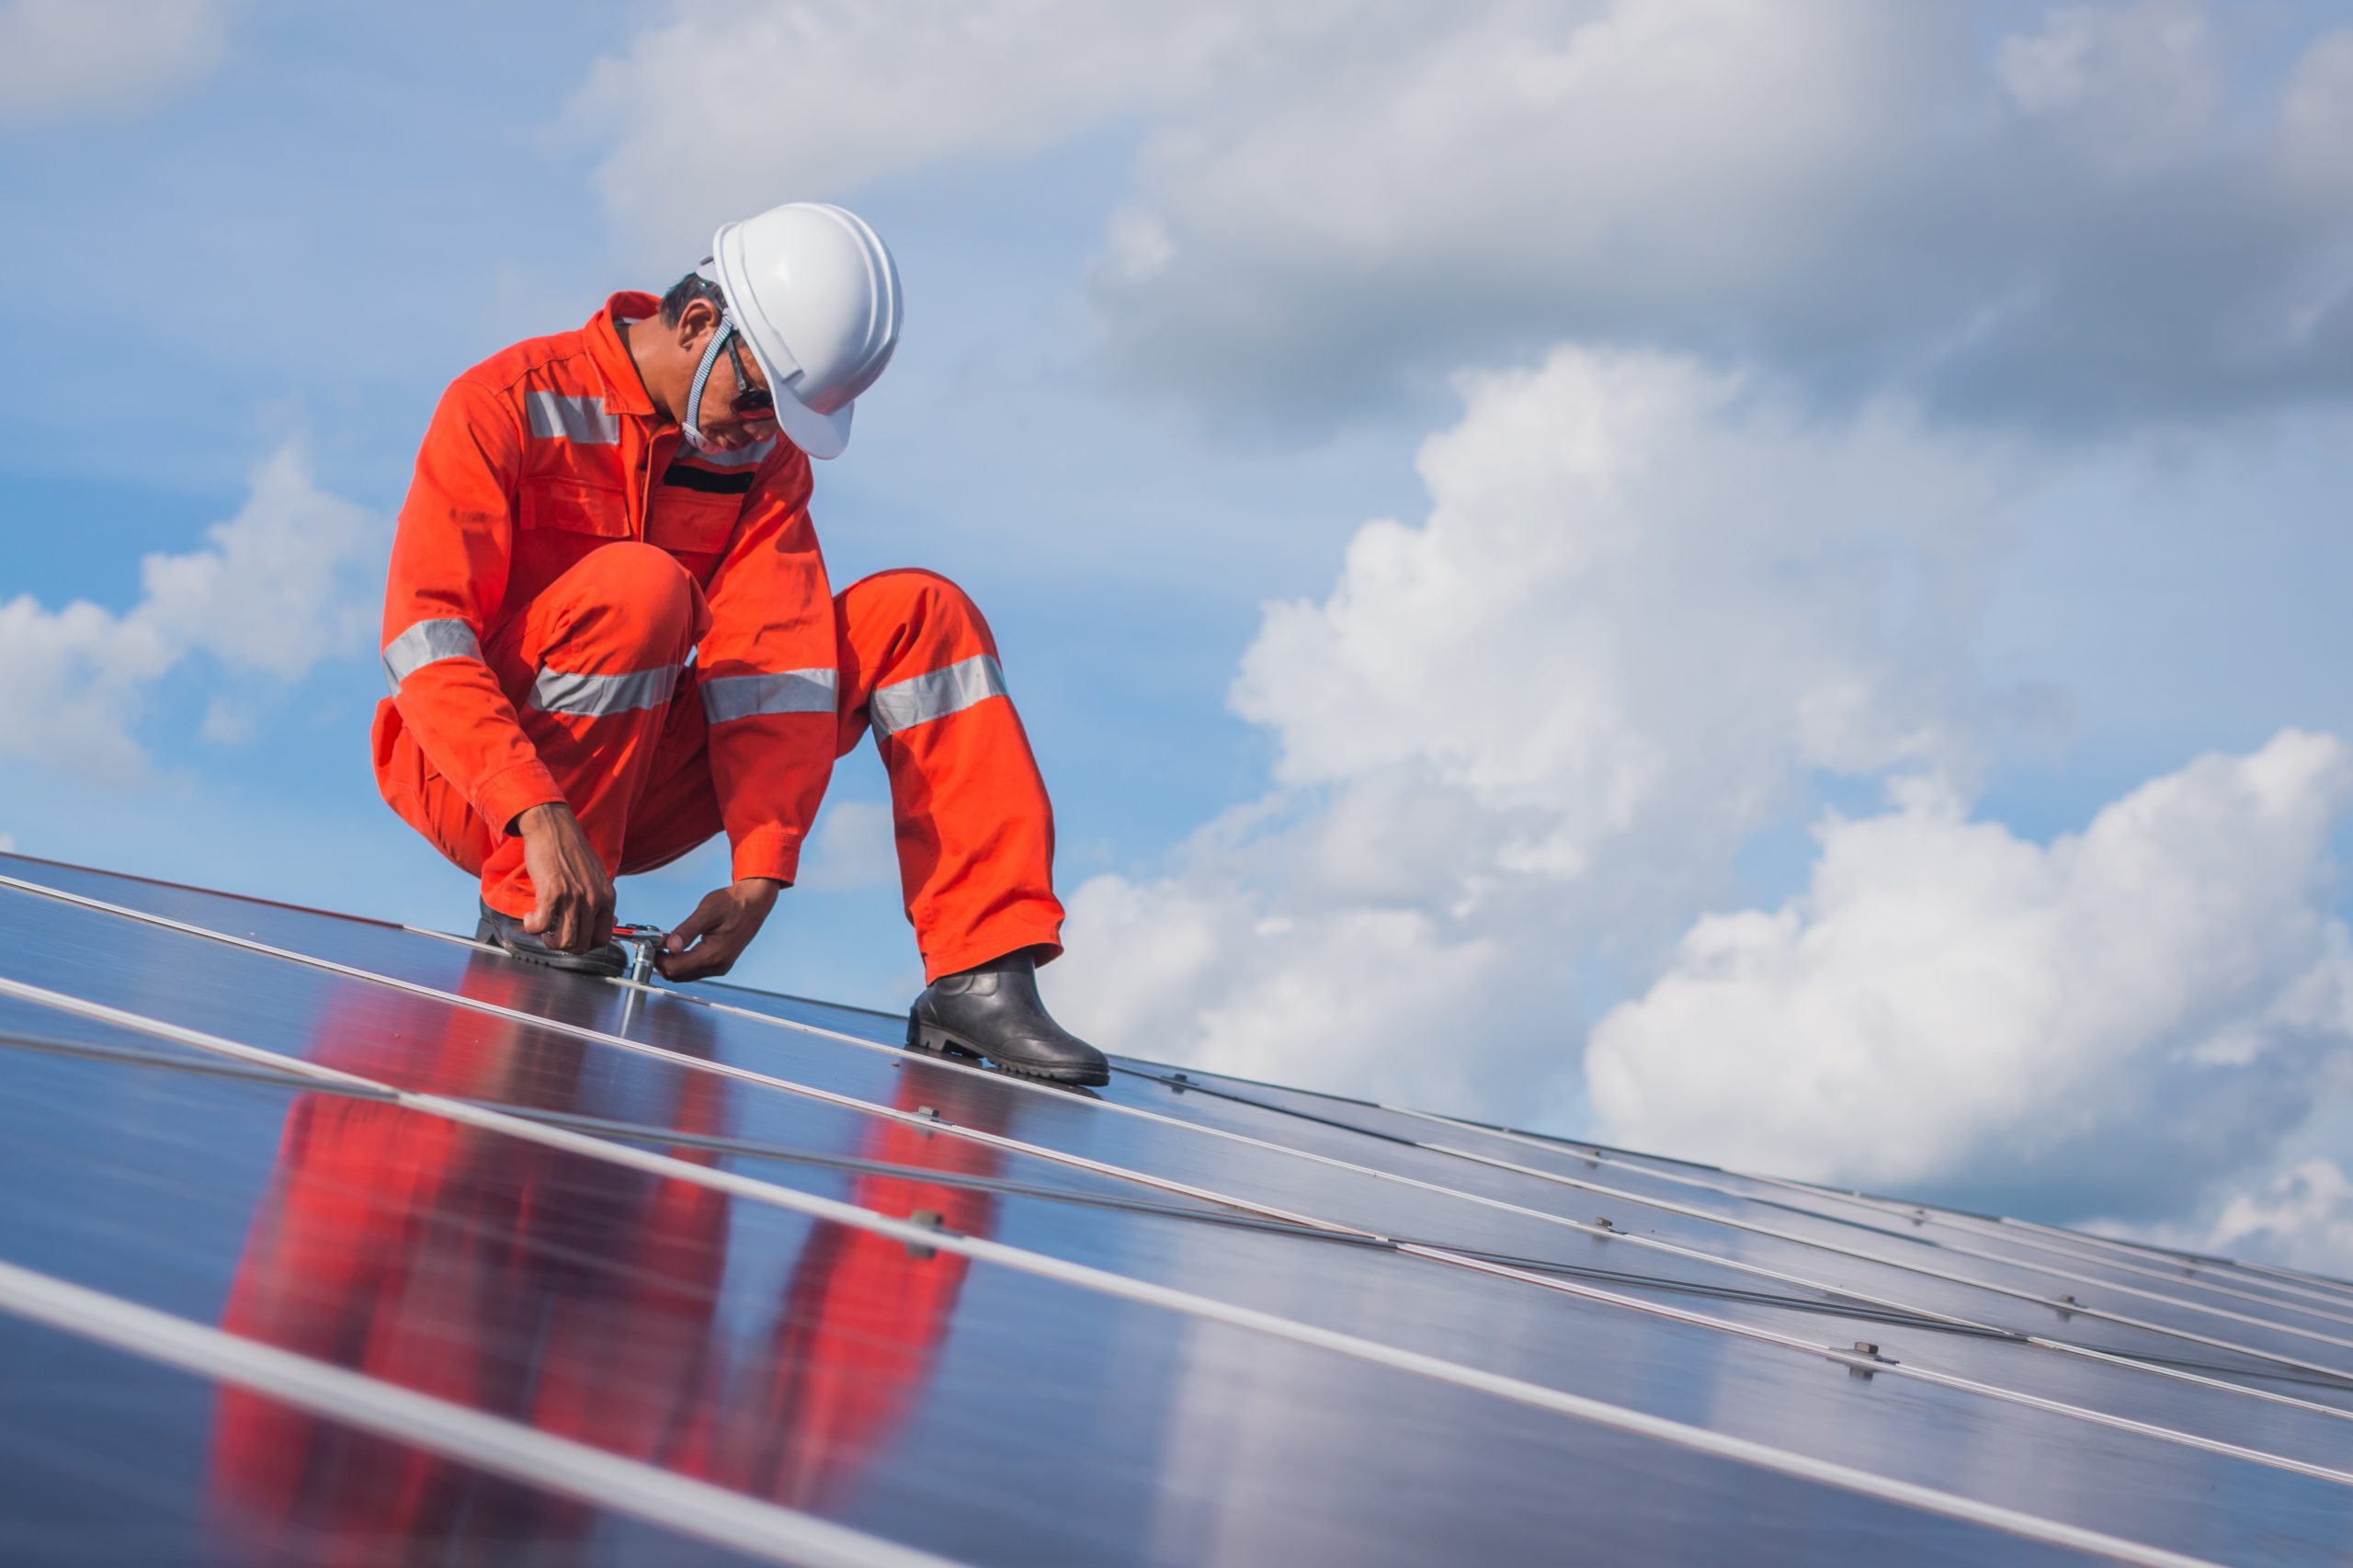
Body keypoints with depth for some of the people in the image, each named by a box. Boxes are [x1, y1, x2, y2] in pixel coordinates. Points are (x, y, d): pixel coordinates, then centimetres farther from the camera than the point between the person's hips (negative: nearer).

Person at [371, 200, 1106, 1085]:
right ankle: (527, 917, -22)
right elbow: (424, 634, -23)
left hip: (634, 796, 5)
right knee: (639, 585, -33)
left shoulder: (765, 456, 3)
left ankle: (977, 976, -15)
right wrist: (540, 816, -37)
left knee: (914, 613, -7)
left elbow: (775, 665, -8)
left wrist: (758, 875, -22)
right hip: (479, 790, -5)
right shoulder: (509, 405, -13)